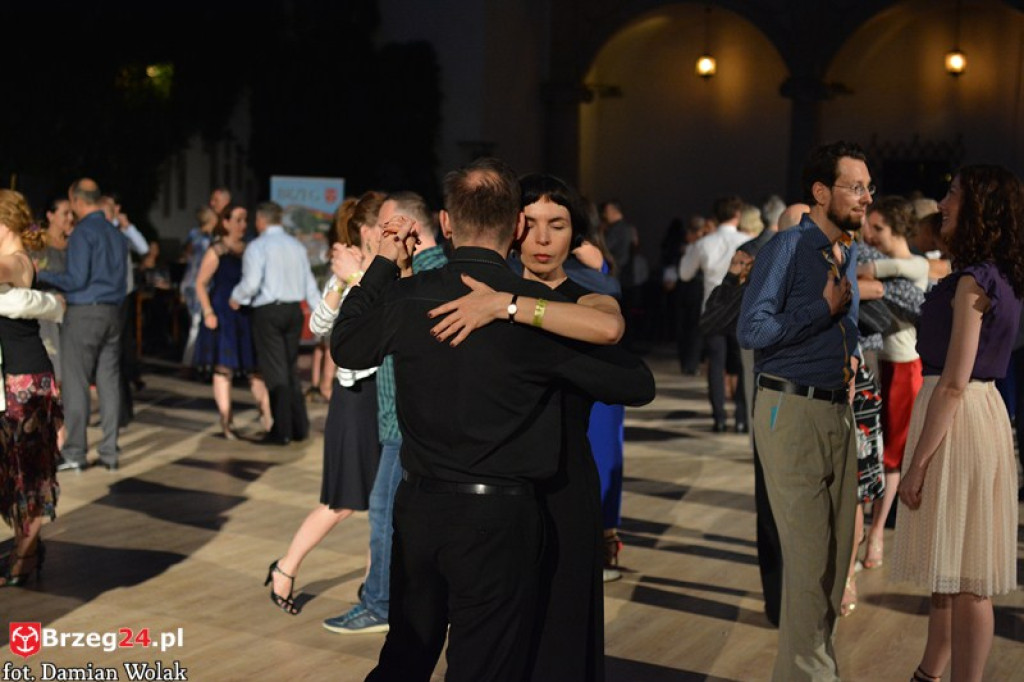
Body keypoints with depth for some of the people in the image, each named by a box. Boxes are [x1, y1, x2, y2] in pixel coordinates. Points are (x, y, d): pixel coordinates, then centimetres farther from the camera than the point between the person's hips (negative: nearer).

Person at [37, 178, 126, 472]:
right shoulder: (116, 233, 12)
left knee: (75, 383, -1)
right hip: (112, 312, 7)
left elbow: (76, 279, -14)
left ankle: (75, 453, 1)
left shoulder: (83, 233, -10)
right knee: (109, 382, 6)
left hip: (83, 314, -7)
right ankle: (110, 452, 8)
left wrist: (42, 275, -4)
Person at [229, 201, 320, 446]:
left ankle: (282, 431, 2)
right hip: (294, 310, 5)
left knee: (275, 371, 0)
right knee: (291, 369, 15)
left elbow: (251, 282, -17)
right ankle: (300, 427, 16)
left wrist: (236, 297, 3)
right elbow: (310, 285, 9)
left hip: (268, 311, -5)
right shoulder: (297, 246, 10)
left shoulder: (258, 246, -8)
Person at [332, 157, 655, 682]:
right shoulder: (537, 308, -15)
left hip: (418, 505, 4)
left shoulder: (407, 298, -4)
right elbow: (638, 385, -6)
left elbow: (346, 347, 18)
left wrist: (386, 262, 21)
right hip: (497, 518, -4)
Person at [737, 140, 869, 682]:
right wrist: (825, 307, -15)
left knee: (837, 552, 11)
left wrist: (850, 356, 9)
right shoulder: (786, 249, -11)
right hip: (791, 410, -8)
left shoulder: (849, 253, 14)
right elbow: (751, 331, -18)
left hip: (838, 411, 8)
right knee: (809, 555, -7)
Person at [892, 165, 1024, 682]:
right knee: (948, 568, 20)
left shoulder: (973, 281, -16)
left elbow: (954, 382, -20)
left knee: (964, 580, -3)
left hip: (956, 421, -10)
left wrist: (917, 463, -18)